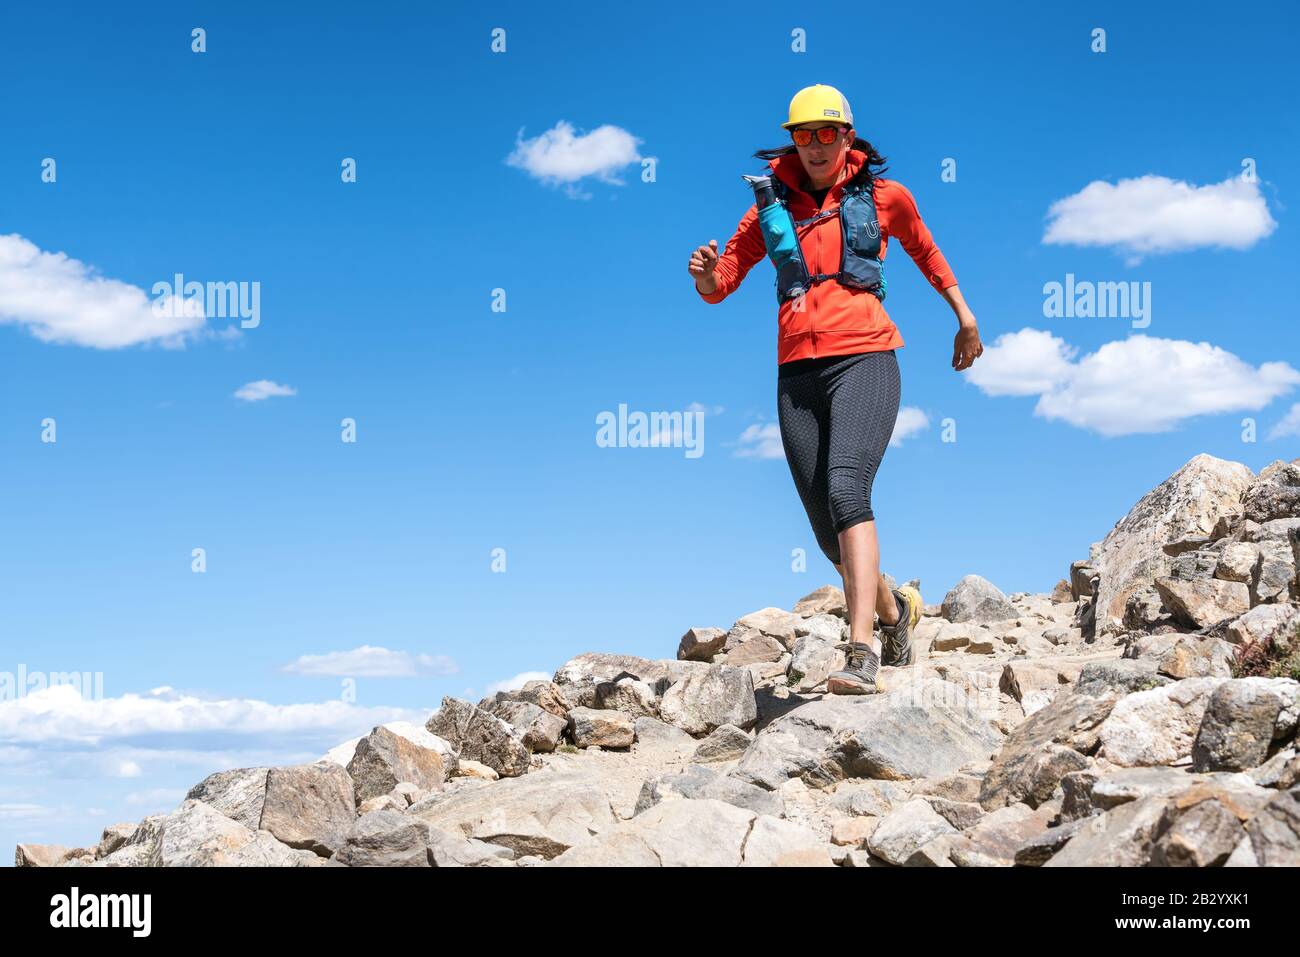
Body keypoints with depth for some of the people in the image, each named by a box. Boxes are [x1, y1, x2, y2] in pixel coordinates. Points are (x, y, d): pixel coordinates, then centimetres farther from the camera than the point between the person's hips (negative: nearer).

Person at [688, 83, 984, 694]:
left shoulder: (882, 196, 8)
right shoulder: (772, 206, 12)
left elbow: (926, 253, 26)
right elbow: (720, 285, 11)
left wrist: (965, 318, 33)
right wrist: (706, 274, -13)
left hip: (863, 358, -4)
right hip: (798, 371, 4)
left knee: (846, 490, -26)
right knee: (829, 531, 6)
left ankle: (862, 652, -32)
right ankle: (893, 607, 35)